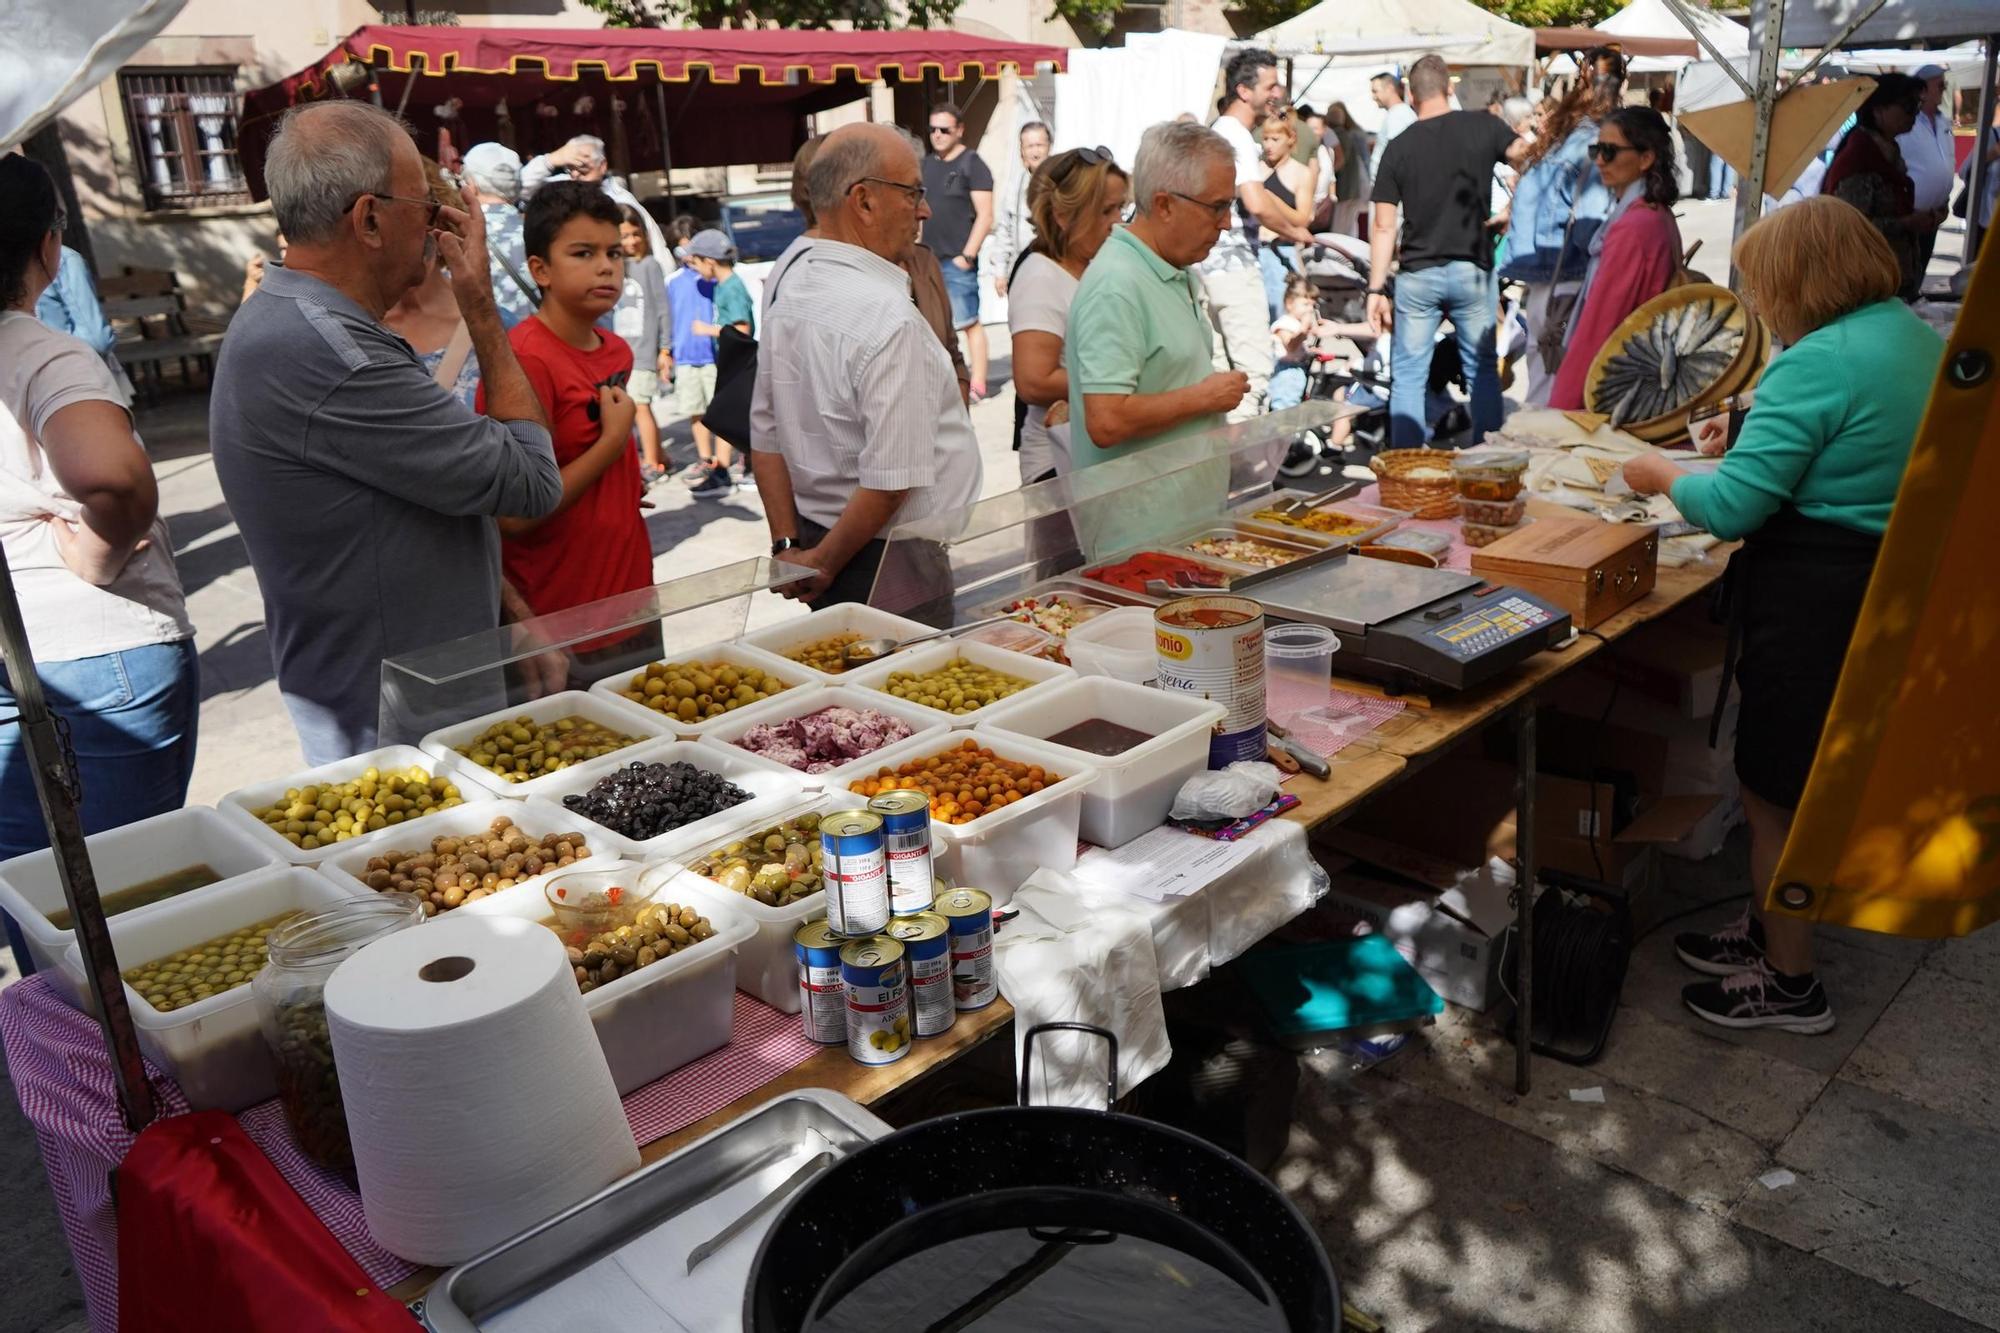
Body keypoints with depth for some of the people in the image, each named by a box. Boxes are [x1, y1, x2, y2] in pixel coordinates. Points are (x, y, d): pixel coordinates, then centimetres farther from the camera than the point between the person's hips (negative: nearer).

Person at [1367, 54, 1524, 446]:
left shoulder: (1399, 147, -1)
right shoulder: (1482, 126, -2)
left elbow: (1383, 227, -3)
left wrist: (1376, 289, 1)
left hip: (1417, 276, 0)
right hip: (1472, 270, 1)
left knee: (1407, 376, 6)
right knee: (1483, 372, 11)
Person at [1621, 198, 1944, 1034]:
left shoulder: (1819, 362, -21)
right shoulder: (1919, 339, 10)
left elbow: (1732, 506, -22)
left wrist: (1662, 476, -4)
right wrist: (1753, 437, 20)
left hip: (1814, 596, -10)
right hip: (1890, 581, 10)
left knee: (1775, 791, 5)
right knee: (1807, 778, 22)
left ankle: (1788, 984, 20)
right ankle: (1770, 929, 38)